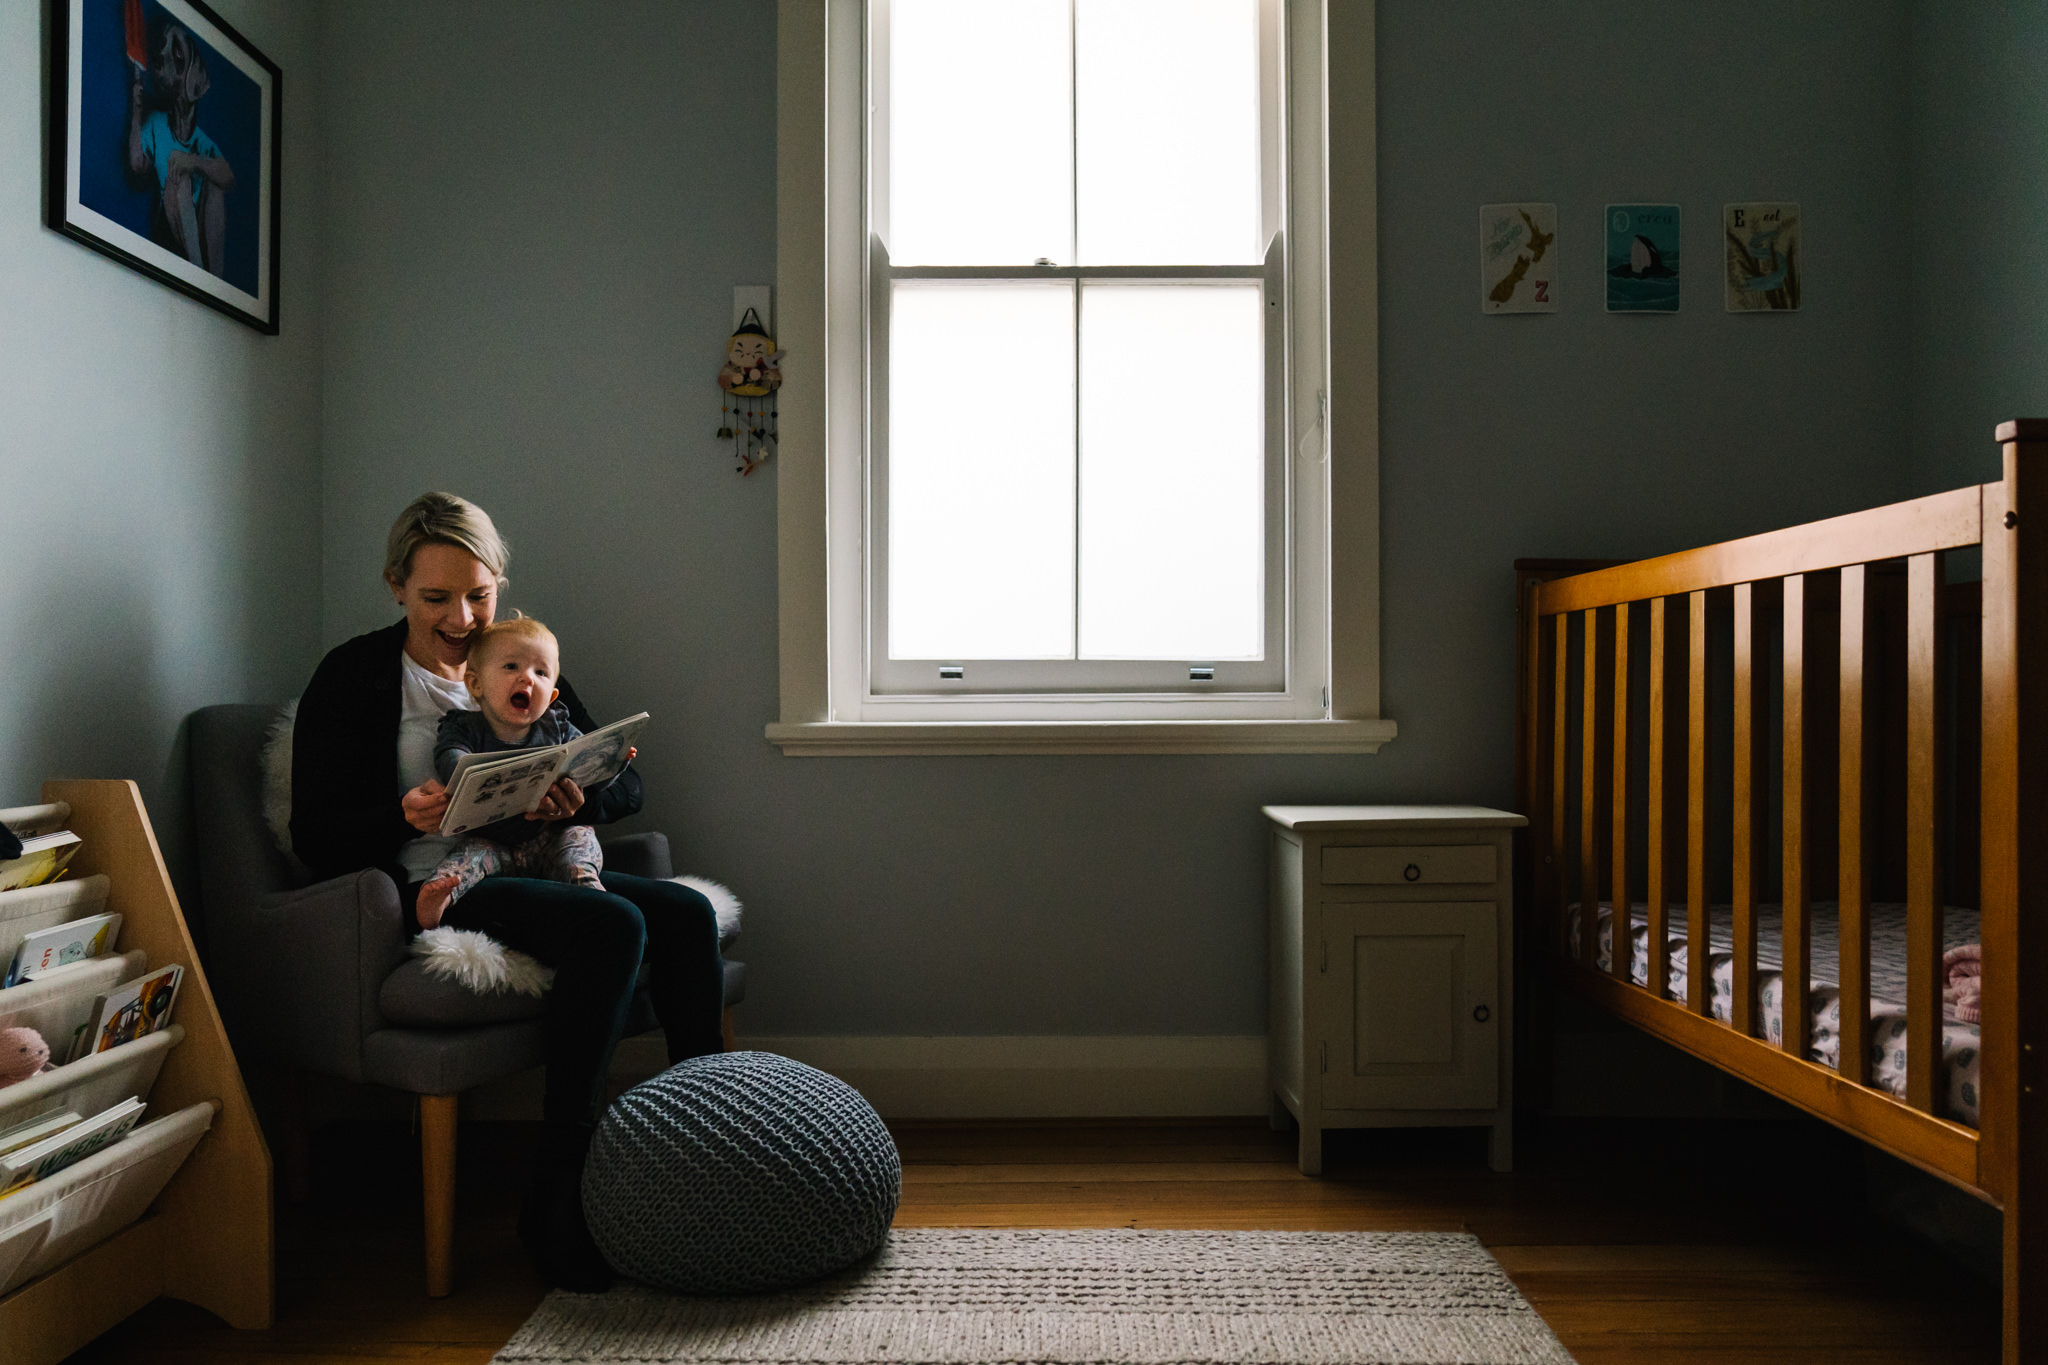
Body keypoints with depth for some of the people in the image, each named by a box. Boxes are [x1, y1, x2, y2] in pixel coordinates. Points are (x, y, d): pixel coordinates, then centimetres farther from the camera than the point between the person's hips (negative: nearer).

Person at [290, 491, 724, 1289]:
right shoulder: (354, 677, 2)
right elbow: (316, 840, -4)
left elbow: (628, 784, 9)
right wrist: (406, 818, -24)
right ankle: (556, 1207, -25)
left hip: (528, 866, 6)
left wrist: (579, 798, -16)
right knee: (612, 925, -31)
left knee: (686, 914, -21)